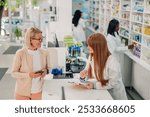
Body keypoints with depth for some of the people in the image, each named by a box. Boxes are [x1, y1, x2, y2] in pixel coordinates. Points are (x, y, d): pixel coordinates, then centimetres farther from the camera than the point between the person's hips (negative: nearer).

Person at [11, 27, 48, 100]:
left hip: (37, 91, 4)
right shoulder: (20, 53, -15)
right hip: (22, 92, -3)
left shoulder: (43, 53, -4)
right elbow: (14, 73, -10)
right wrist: (28, 75, -25)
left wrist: (44, 72, -13)